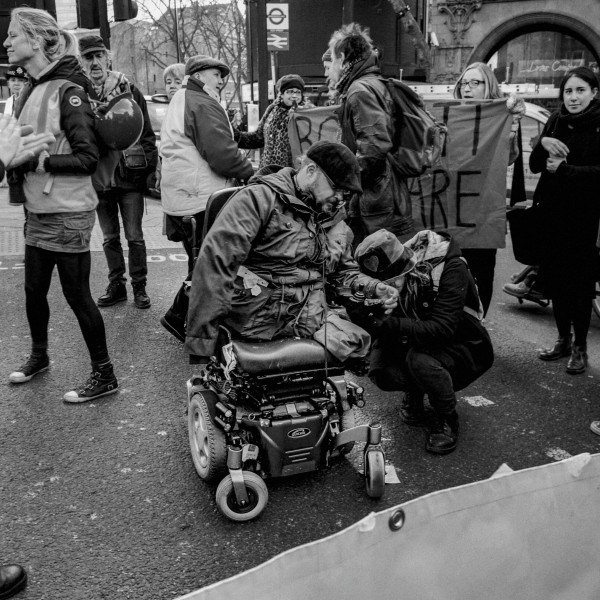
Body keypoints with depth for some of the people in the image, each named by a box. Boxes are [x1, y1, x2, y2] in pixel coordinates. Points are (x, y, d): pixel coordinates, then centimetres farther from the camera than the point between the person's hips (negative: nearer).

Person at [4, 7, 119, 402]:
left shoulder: (67, 92, -14)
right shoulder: (31, 92, 10)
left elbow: (88, 158, -19)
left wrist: (41, 160, -23)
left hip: (68, 214, -8)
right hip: (38, 212, 8)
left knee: (77, 295, -1)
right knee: (34, 291, 17)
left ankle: (104, 376, 11)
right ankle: (39, 356, 39)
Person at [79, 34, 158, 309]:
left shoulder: (129, 90, -1)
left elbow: (146, 131, 0)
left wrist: (149, 165, -4)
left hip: (129, 175, -2)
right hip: (98, 177, 3)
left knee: (134, 236, 3)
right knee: (110, 237, 12)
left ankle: (139, 286, 15)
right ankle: (116, 285, 24)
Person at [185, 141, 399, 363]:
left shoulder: (336, 221, 17)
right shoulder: (260, 198, -7)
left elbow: (345, 273, 29)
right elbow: (215, 262, -16)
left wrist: (373, 288, 4)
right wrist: (201, 344, -21)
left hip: (310, 322, 7)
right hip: (253, 313, -7)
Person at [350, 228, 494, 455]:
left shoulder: (451, 269, -28)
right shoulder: (395, 276, -10)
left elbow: (441, 329, -37)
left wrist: (390, 325, -44)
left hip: (465, 349, -5)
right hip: (421, 344, 5)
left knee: (420, 359, -35)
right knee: (380, 371, -22)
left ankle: (447, 419, -9)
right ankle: (414, 393, 12)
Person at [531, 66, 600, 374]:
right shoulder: (556, 121, 7)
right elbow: (535, 165, 6)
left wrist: (564, 169, -18)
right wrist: (543, 145, -12)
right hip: (552, 211, 5)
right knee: (555, 279, 10)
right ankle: (563, 340, 26)